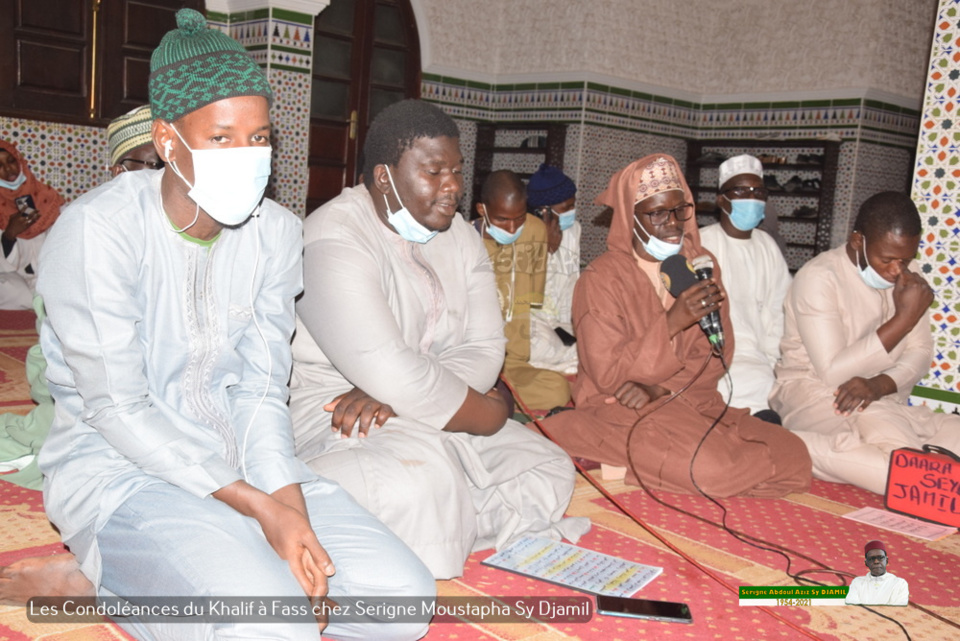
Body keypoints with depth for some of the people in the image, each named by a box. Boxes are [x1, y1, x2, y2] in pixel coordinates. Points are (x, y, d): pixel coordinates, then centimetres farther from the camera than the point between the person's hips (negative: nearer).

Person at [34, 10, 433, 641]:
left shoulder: (277, 232, 1)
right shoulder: (99, 228, -15)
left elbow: (261, 389, -1)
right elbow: (118, 408, -16)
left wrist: (289, 504, -17)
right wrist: (258, 507, -21)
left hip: (240, 462, 5)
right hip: (120, 471, -4)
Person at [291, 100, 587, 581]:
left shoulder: (460, 237, 9)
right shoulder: (335, 239, -16)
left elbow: (484, 350, -2)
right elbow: (386, 369, -26)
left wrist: (390, 394, -20)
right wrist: (486, 415, -13)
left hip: (423, 412, 9)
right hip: (330, 409, -9)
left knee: (549, 470, -3)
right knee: (418, 477, -38)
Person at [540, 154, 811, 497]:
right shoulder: (601, 278, -9)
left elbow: (718, 355, 3)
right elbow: (608, 376, -13)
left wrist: (660, 389, -15)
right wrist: (671, 324, -25)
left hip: (694, 401, 7)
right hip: (620, 409, -7)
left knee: (792, 458, -12)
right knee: (713, 466, -32)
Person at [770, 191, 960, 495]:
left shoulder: (905, 276, 9)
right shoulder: (818, 277, -13)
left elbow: (920, 352, 6)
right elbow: (833, 372, -19)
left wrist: (879, 384, -16)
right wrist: (902, 320, -21)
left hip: (882, 400, 8)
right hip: (812, 392, -8)